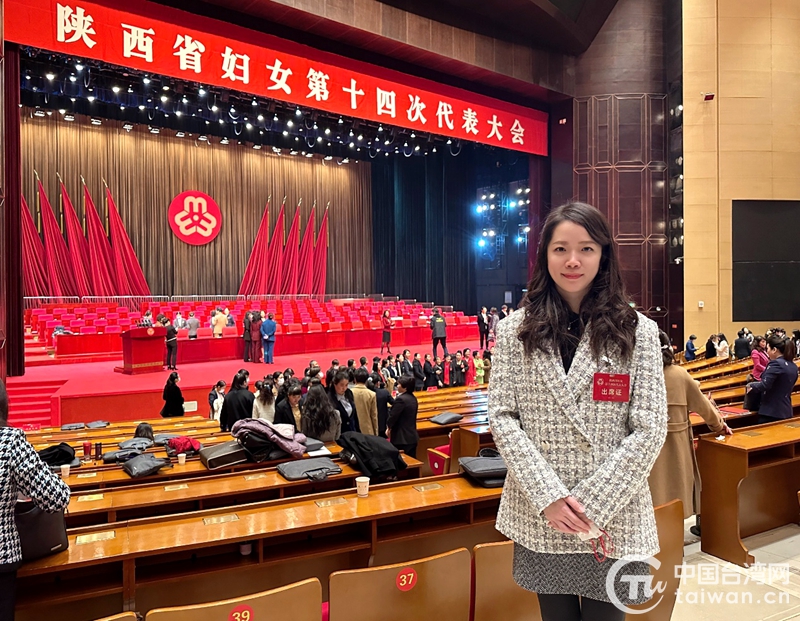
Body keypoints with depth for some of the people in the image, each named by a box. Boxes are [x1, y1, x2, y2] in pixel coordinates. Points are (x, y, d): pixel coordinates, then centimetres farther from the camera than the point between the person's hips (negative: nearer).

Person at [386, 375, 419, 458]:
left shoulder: (401, 399, -20)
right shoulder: (413, 398, 8)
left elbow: (393, 416, -15)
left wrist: (388, 426, 2)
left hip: (402, 438, -9)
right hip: (412, 436, 9)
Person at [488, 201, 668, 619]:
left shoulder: (638, 331, -3)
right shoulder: (514, 330, -1)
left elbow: (650, 430, -6)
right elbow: (501, 417, -4)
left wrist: (591, 503, -12)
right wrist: (549, 496, -13)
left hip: (613, 517, 0)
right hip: (539, 517, 1)